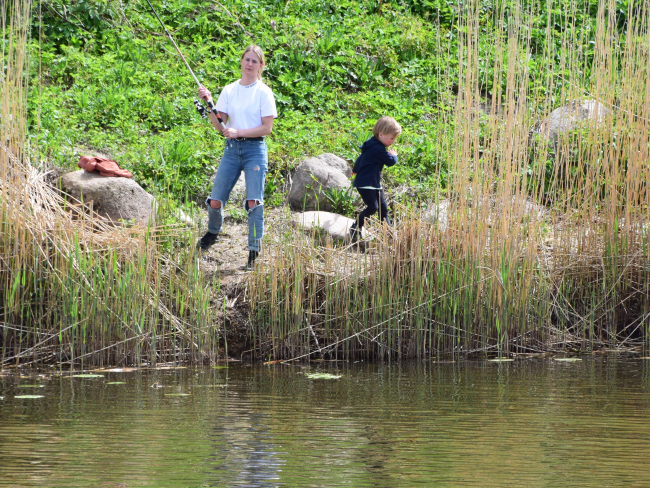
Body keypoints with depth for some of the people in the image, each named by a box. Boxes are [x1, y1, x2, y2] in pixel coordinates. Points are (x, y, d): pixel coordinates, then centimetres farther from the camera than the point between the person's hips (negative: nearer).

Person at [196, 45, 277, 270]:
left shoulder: (263, 92, -2)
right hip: (232, 149, 4)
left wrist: (238, 132, -16)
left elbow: (267, 128, -7)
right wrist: (208, 103, -8)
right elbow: (219, 125, 6)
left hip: (255, 150, -4)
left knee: (253, 202, -13)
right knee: (215, 201, 2)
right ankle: (212, 233, 32)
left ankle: (254, 252, -7)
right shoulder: (229, 91, 10)